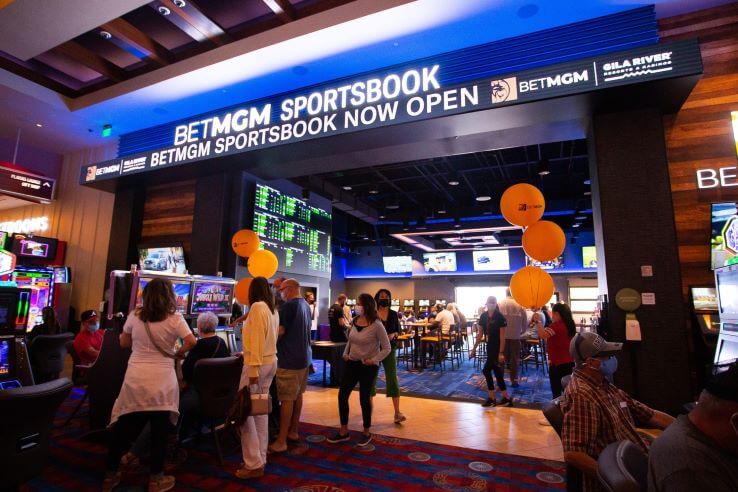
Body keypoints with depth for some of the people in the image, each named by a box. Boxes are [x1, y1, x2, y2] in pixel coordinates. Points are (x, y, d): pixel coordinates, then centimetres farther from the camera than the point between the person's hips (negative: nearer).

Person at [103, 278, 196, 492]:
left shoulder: (134, 316, 0)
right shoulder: (174, 319, -10)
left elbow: (124, 343, 11)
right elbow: (191, 342, -19)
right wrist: (178, 353, -1)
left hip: (135, 379, 3)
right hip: (162, 381, -3)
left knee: (124, 427, 18)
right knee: (159, 430, 9)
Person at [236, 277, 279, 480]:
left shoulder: (257, 306, -13)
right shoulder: (273, 310, 11)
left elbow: (256, 339, -18)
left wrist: (253, 369, -19)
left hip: (257, 363, -8)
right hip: (271, 362, 9)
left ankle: (254, 465, 6)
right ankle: (260, 459, 22)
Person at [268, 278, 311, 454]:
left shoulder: (289, 306, -16)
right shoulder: (306, 305, 10)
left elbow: (280, 331, -18)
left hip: (289, 360, -9)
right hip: (303, 357, 9)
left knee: (287, 399, -3)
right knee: (297, 395, 16)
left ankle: (281, 442, 4)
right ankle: (293, 432, 28)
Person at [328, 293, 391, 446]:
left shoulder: (376, 325, -18)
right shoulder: (354, 321, 0)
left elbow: (387, 348, -13)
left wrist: (374, 360, -19)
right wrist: (345, 353, 4)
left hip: (368, 366, -6)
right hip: (352, 363, 6)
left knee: (364, 399, 6)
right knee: (342, 395, 6)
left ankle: (366, 433, 29)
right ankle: (343, 432, 24)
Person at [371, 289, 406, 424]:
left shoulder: (394, 314, 2)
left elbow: (398, 330, 8)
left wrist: (393, 335, -12)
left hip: (390, 349, 1)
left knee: (393, 379, -4)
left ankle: (397, 413, -1)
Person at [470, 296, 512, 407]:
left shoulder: (500, 317, -15)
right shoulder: (483, 316, 2)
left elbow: (502, 337, -15)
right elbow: (480, 334, 8)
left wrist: (501, 353, -19)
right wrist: (474, 348, 7)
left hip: (498, 348, -7)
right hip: (490, 347, 7)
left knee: (486, 371, -7)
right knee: (497, 373, 10)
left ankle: (491, 398, 7)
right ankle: (506, 399, 20)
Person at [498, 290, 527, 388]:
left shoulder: (500, 304, -3)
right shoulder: (520, 305, -4)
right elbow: (525, 322, -1)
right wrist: (522, 331, 17)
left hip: (502, 335, 1)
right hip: (515, 335, -1)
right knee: (514, 358, 8)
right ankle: (514, 380, 10)